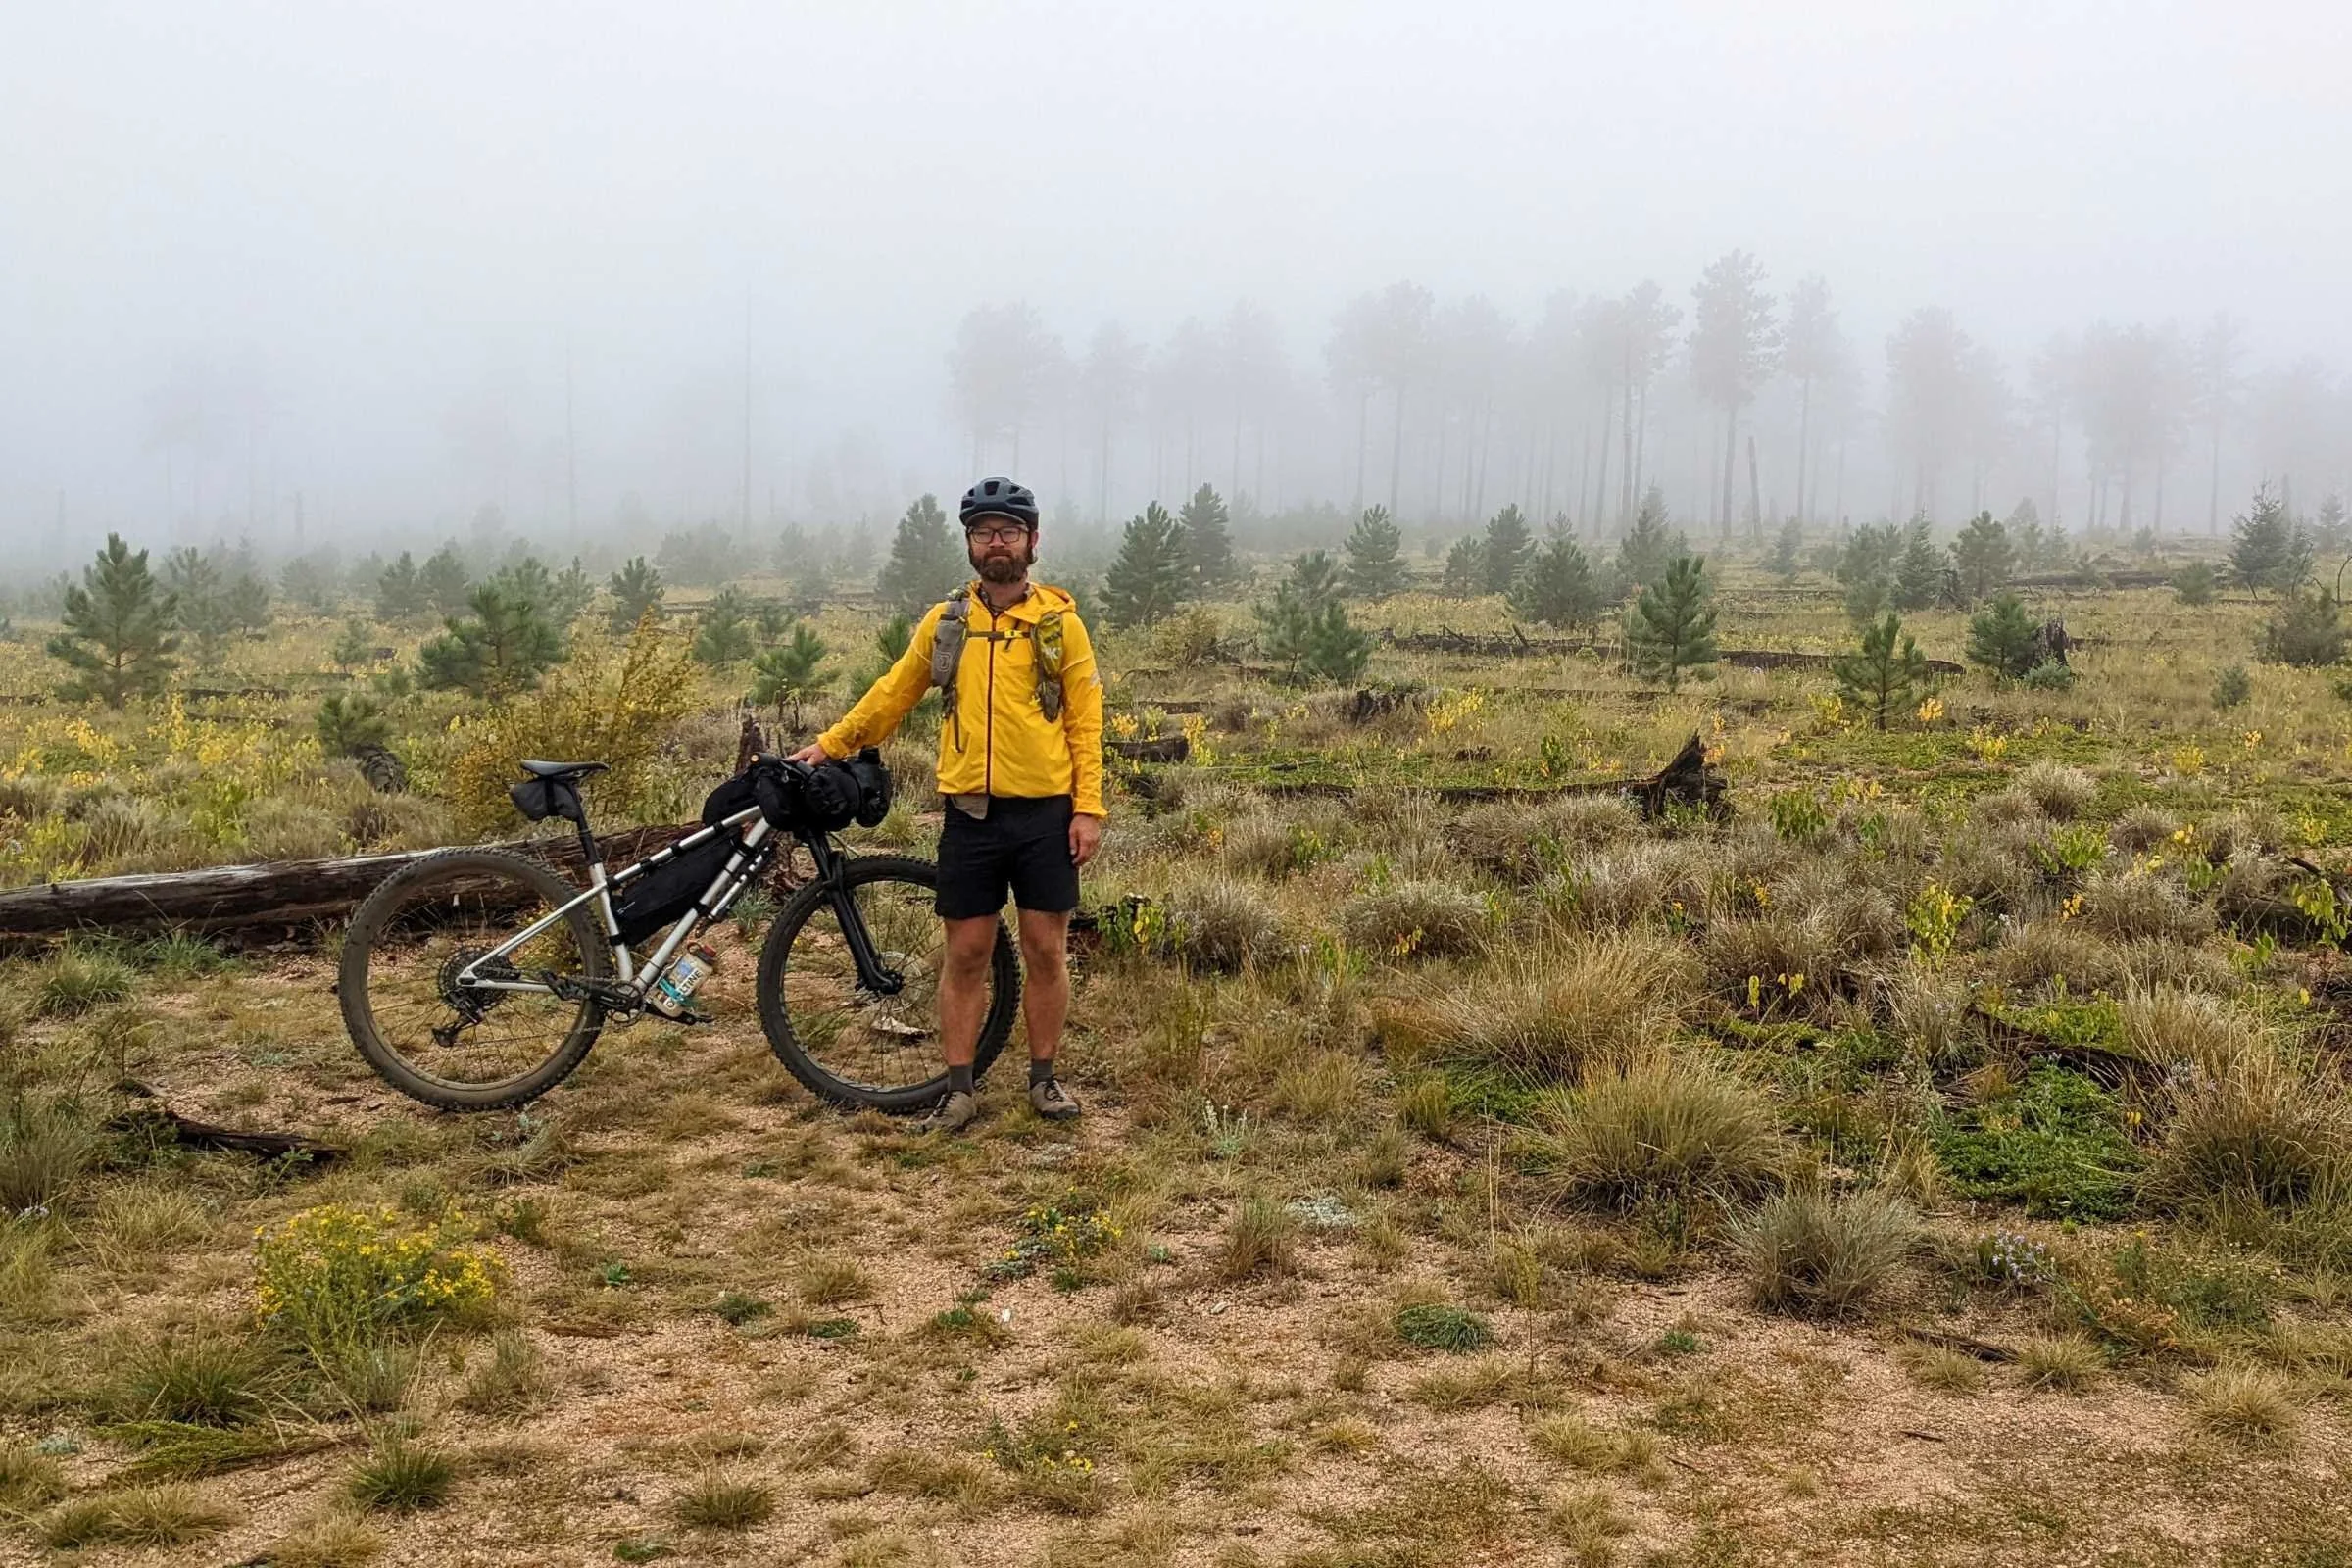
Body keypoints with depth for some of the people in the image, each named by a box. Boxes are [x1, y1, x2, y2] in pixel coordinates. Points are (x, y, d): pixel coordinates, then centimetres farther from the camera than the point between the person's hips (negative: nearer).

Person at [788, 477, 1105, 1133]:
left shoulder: (1060, 621, 1)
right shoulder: (944, 621, 6)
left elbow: (1085, 719, -1)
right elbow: (893, 694, 16)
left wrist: (1088, 808, -7)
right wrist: (830, 744, 13)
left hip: (1046, 813, -1)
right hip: (971, 814, 1)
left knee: (1045, 950, 5)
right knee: (966, 954, 5)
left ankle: (1043, 1078, 20)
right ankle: (959, 1089, 14)